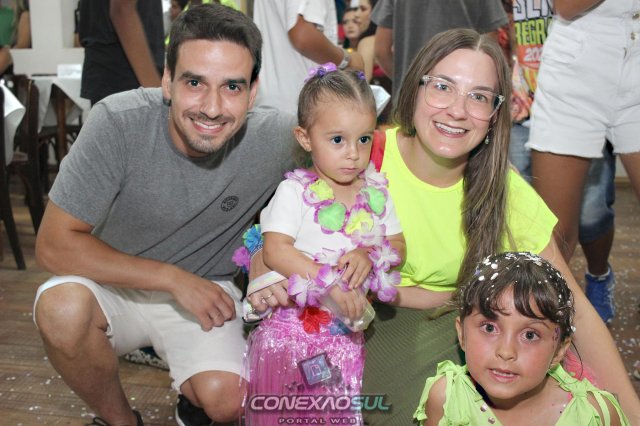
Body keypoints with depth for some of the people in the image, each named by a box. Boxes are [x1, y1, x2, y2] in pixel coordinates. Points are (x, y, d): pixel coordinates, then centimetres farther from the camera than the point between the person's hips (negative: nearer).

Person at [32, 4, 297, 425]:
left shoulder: (276, 137, -21)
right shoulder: (117, 122, -24)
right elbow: (54, 245, -21)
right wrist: (173, 278, -23)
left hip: (206, 290, 0)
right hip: (116, 283, 0)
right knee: (61, 307, -32)